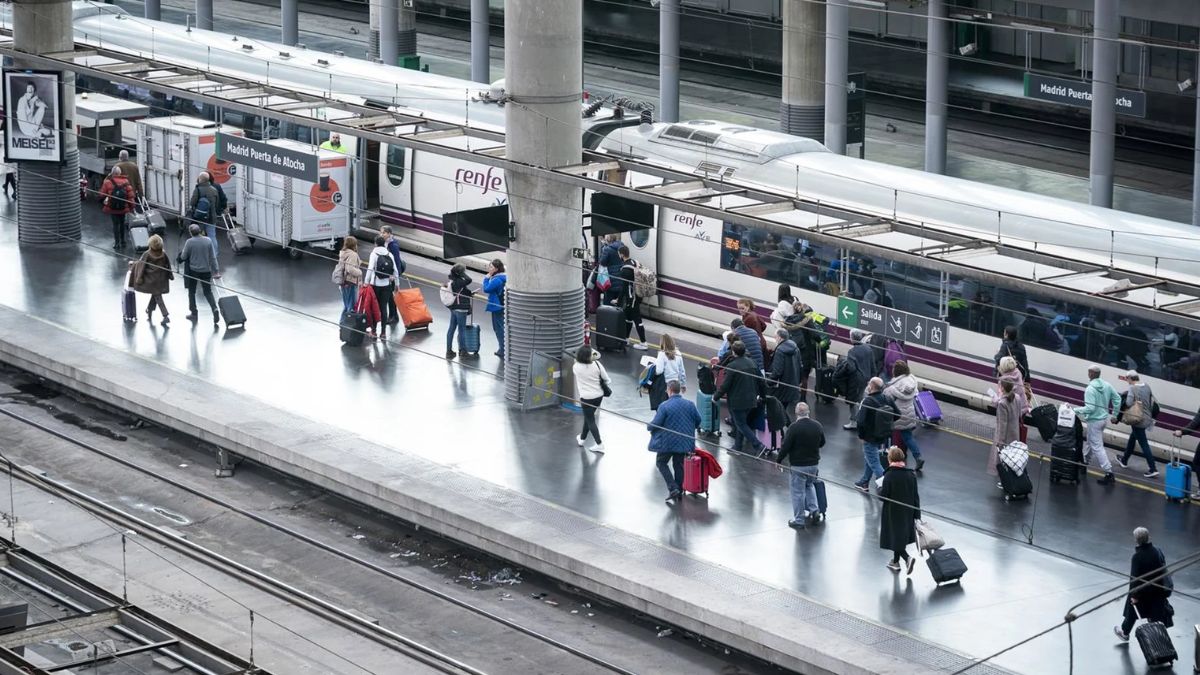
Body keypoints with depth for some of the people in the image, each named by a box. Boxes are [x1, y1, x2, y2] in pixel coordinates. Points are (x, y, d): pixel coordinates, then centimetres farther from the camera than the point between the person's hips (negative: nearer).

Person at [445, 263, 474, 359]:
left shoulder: (453, 280, 7)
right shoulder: (458, 282, -21)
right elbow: (468, 280, -37)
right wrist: (462, 273, -22)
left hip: (453, 308, 9)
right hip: (460, 308, -9)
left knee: (451, 328, 12)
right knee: (462, 329, 2)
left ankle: (449, 351, 19)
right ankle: (463, 350, 11)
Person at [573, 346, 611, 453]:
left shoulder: (576, 367, -16)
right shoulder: (596, 364, -12)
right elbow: (606, 379, -5)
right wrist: (608, 389, 12)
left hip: (587, 398, -4)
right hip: (599, 396, 4)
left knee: (590, 420, 7)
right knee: (588, 417, 23)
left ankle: (599, 444, 1)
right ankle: (582, 438, 40)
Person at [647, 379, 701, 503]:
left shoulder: (664, 406, -17)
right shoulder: (690, 404, -2)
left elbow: (656, 424, -15)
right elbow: (698, 420, 7)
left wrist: (648, 426, 8)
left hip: (668, 441, -4)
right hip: (684, 441, 4)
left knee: (661, 463, 12)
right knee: (679, 465, 16)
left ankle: (673, 488, -3)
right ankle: (679, 492, 21)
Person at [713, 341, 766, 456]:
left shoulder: (732, 367, -18)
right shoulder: (752, 363, 2)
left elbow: (725, 385, -16)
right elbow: (761, 380, 9)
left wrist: (716, 397, -1)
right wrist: (762, 394, 25)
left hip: (737, 402, -7)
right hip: (751, 400, 7)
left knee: (741, 425, 1)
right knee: (741, 423, 20)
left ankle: (758, 445, -9)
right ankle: (737, 446, 26)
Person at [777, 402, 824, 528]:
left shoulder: (794, 427, -19)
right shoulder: (817, 425, -1)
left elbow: (785, 446, -18)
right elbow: (822, 443, 13)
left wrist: (778, 460, -5)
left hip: (798, 465, -6)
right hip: (814, 463, 6)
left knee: (798, 492, 5)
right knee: (809, 485, 30)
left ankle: (799, 520, 11)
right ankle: (813, 509, 21)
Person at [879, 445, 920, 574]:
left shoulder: (889, 476, -20)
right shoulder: (911, 474, -5)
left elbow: (883, 495, -16)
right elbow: (916, 496, -1)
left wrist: (880, 488, 6)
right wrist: (917, 514, 6)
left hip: (893, 513, -5)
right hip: (907, 512, 5)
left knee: (895, 537, 5)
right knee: (901, 536, 20)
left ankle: (907, 558, -15)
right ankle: (895, 562, 34)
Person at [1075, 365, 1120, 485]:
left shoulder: (1090, 389, -22)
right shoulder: (1107, 385, 0)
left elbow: (1090, 408, -26)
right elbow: (1117, 399, 7)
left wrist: (1076, 410, -14)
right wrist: (1115, 414, 19)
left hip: (1094, 421, -8)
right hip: (1104, 418, 8)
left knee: (1097, 447, -2)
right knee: (1089, 441, 26)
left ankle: (1109, 474, -5)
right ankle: (1084, 462, 41)